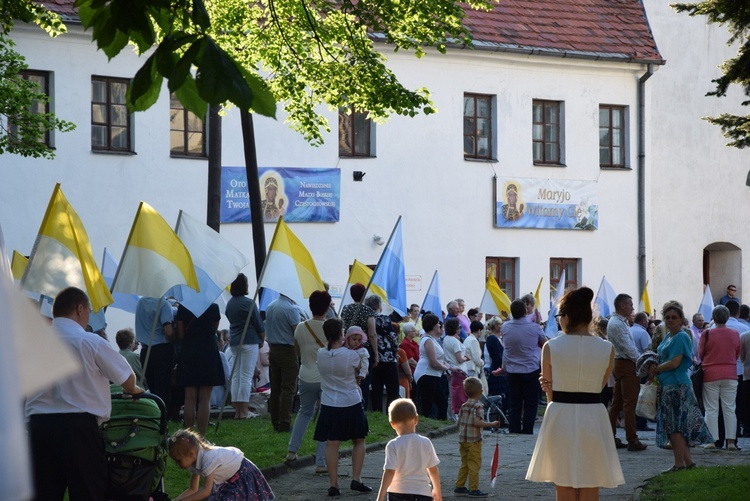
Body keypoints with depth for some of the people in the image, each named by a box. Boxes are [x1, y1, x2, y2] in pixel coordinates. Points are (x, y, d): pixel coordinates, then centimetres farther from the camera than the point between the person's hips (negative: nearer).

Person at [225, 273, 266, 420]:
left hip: (234, 342, 6)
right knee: (246, 376, -4)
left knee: (235, 376, 8)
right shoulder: (249, 303, -11)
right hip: (249, 342, -6)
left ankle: (237, 409, 9)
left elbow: (231, 320, 13)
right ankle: (243, 410, -5)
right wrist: (262, 339, 7)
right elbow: (259, 325, -7)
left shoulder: (229, 303, 8)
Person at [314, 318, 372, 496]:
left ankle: (334, 485, 2)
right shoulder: (351, 355, -14)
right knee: (359, 441, 15)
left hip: (329, 405, 2)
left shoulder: (320, 354, -6)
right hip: (352, 404, -2)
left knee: (332, 444, 3)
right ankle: (356, 479, 8)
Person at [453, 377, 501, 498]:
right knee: (474, 465, -2)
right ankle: (473, 490, -1)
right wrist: (491, 424, -20)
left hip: (462, 439, 7)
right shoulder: (478, 406, -14)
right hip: (474, 440, -7)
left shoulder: (464, 406, 8)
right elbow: (477, 422, -25)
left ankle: (459, 487, 19)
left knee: (464, 464, 16)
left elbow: (459, 422, 10)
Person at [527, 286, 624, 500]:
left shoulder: (551, 347, -6)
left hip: (560, 420, -1)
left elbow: (549, 393, 3)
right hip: (593, 420, 1)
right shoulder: (607, 348, -1)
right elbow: (600, 386, 4)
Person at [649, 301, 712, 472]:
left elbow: (674, 363, -19)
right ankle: (688, 461, 15)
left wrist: (656, 369, -6)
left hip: (677, 386, -10)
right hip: (667, 386, 10)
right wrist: (655, 367, 4)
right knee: (673, 426, 11)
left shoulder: (681, 337, -13)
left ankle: (679, 463, -2)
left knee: (675, 426, -6)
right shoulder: (668, 336, 17)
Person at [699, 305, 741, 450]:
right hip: (730, 375, 2)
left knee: (711, 409, 4)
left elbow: (701, 354, 1)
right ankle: (731, 441, 2)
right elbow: (737, 354, 11)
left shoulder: (707, 334, -10)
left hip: (710, 375, -2)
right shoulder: (735, 334, -2)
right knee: (729, 409, 6)